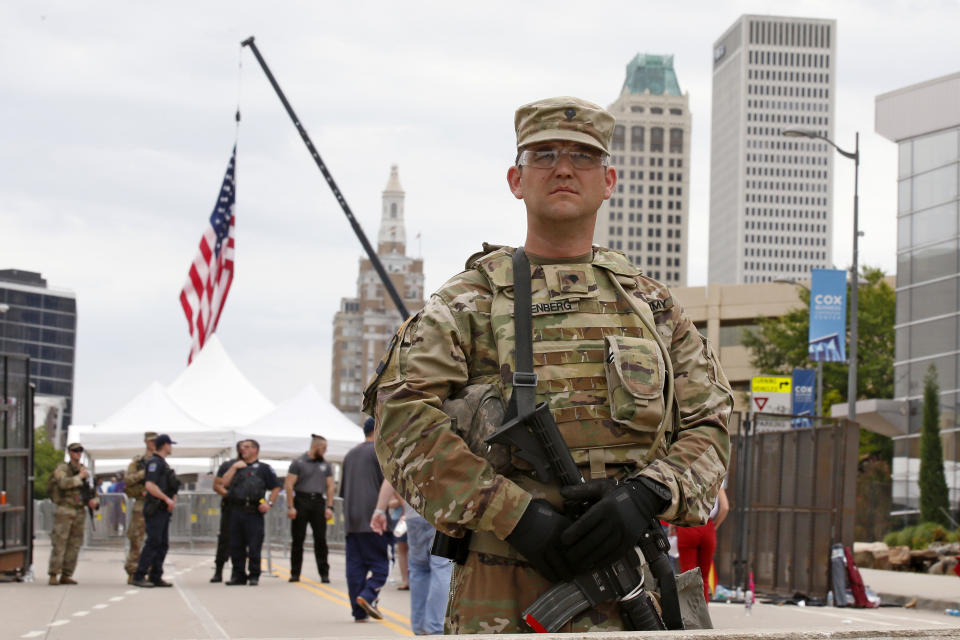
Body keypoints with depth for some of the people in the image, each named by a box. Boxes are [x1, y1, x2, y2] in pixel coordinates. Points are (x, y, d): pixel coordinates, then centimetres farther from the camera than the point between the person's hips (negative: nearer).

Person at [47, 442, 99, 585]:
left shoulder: (84, 470, 17)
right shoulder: (62, 469, -2)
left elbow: (89, 491, 19)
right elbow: (63, 483, -21)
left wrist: (93, 500, -1)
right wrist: (79, 477, -12)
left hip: (80, 512, 6)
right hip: (65, 510, -6)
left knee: (74, 545, 5)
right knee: (59, 543, -10)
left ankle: (66, 575, 9)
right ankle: (53, 575, -10)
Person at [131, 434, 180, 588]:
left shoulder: (162, 463, 21)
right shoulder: (154, 462, -10)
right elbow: (149, 486, -22)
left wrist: (173, 498, 10)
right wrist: (167, 499, -18)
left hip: (164, 510, 10)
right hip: (156, 510, -10)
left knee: (163, 544, 9)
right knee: (153, 543, -12)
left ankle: (156, 577, 11)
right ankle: (139, 577, -11)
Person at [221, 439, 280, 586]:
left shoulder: (263, 468, 7)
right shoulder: (237, 467, 21)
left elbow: (276, 487, 4)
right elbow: (225, 483, 9)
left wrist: (269, 503, -6)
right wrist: (234, 468, 2)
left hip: (253, 513, -5)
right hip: (236, 511, 5)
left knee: (254, 546, -6)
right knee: (236, 546, 5)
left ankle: (254, 576, 0)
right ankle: (238, 575, 12)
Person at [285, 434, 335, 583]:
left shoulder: (326, 465, 14)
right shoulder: (298, 463, 1)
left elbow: (330, 487, 14)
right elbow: (288, 485, -3)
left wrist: (329, 507, 2)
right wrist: (290, 506, -11)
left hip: (318, 503, 3)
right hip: (301, 502, -3)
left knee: (321, 539, -1)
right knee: (298, 539, 0)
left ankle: (324, 573, 1)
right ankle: (295, 573, 6)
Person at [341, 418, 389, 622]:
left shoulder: (350, 454, 20)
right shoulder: (378, 452, -3)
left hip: (351, 520, 7)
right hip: (371, 517, -7)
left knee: (354, 564, 4)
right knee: (379, 562, -4)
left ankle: (359, 611, 1)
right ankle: (368, 595, -24)